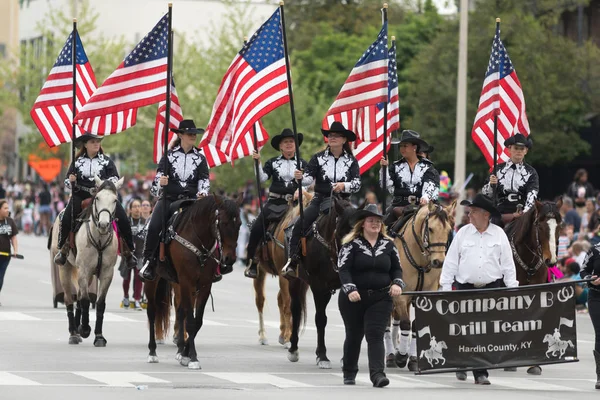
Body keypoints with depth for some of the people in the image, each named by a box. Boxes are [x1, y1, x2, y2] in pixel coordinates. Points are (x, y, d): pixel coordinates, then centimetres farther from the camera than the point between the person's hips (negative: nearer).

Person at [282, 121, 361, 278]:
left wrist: (344, 186, -23)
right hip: (320, 200, -1)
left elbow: (357, 184, -2)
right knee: (299, 225, -24)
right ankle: (292, 262, -24)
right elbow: (309, 179, -4)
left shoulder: (351, 161, 6)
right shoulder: (318, 158, 6)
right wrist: (300, 177, -27)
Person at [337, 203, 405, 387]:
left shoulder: (389, 245, 7)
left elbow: (396, 268, 13)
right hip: (354, 298, -1)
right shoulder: (351, 244, -4)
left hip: (381, 298, 1)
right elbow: (343, 269, -11)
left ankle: (377, 374, -20)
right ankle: (349, 373, 30)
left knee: (375, 335, -12)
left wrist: (397, 283, -8)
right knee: (354, 336, 12)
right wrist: (350, 289, -25)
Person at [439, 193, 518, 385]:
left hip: (492, 288, 0)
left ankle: (481, 372, 4)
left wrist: (512, 289, -1)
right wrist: (446, 287, 0)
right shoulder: (463, 233, 2)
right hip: (465, 288, 0)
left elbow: (507, 263, 3)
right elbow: (451, 261, 4)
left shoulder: (499, 234, 0)